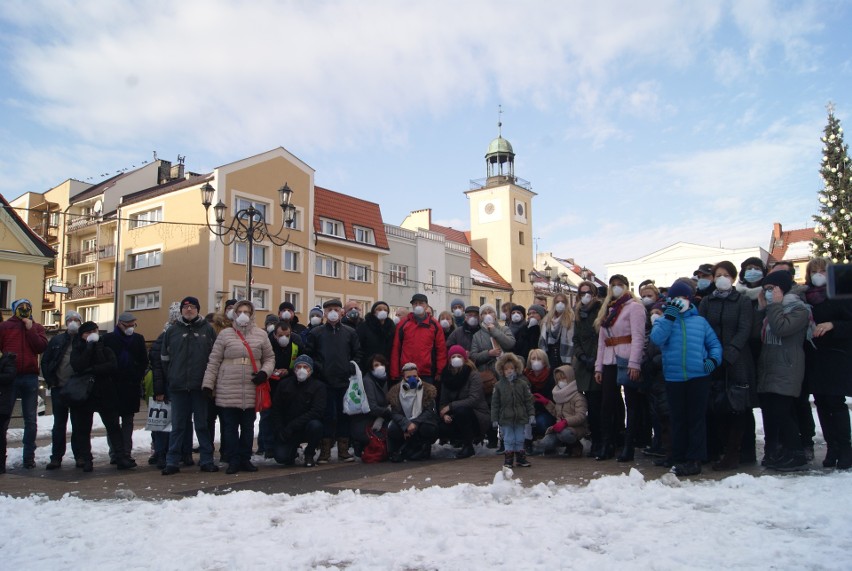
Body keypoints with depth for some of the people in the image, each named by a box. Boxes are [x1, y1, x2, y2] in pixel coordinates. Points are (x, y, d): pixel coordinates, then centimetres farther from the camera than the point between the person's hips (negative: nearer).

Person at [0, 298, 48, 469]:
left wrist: (30, 329, -6)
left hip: (30, 378, 1)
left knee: (31, 420, 4)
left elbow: (42, 347, -3)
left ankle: (29, 457, 10)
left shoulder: (36, 327, 12)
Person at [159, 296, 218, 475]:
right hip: (178, 386, 1)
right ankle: (172, 462, 13)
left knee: (203, 425, 6)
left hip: (201, 386, -1)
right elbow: (164, 359, 10)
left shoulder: (208, 329, 5)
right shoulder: (171, 331, 9)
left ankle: (207, 460, 12)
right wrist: (161, 387, 6)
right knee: (178, 426, 6)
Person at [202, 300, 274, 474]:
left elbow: (269, 358, 13)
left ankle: (245, 459, 21)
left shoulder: (261, 334, 6)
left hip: (251, 390, 1)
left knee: (248, 426, 10)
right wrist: (208, 384, -2)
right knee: (230, 426, 4)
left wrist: (265, 372, -7)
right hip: (227, 390, -1)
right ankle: (233, 460, 13)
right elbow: (213, 361, 3)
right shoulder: (225, 334, 2)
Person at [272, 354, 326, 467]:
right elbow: (276, 409, 5)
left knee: (315, 425, -34)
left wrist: (292, 426, -22)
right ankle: (293, 450, 19)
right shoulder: (284, 384, 4)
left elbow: (317, 411, -17)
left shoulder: (318, 386, -6)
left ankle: (309, 454, -4)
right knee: (280, 457, -21)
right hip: (286, 430, 1)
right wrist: (280, 430, -10)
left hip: (307, 428, -1)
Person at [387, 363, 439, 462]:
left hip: (421, 423, 0)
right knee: (392, 430, -30)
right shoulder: (395, 391, -2)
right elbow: (395, 413, -8)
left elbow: (430, 411, -11)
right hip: (404, 423, 1)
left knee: (428, 429, -34)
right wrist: (406, 425, -28)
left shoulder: (428, 389, -4)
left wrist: (415, 423, -26)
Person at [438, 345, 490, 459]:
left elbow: (474, 399, -25)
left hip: (478, 416, -5)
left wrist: (451, 406, -25)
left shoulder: (473, 374, -13)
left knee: (460, 410, -36)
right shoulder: (447, 376, 3)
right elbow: (443, 401, 3)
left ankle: (468, 447, -15)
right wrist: (444, 414, -18)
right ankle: (468, 439, 6)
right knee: (441, 427, -24)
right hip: (457, 417, 5)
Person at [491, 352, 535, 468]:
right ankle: (508, 459, 15)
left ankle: (521, 458, 23)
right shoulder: (499, 385, -2)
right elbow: (495, 404, 0)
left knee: (520, 439, 11)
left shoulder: (522, 384, 1)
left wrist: (531, 415, -1)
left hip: (520, 418, 1)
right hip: (505, 419, -1)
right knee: (508, 439, 5)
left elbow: (528, 401, 3)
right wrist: (494, 419, -2)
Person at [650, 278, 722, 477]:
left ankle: (694, 459, 8)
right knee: (678, 419, 9)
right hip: (674, 378, 0)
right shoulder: (663, 321, 7)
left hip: (699, 377, 0)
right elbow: (656, 338, -13)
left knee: (696, 418, 3)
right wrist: (669, 317, -16)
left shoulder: (700, 321, 9)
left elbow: (714, 343, 12)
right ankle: (679, 459, 17)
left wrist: (714, 359, -6)